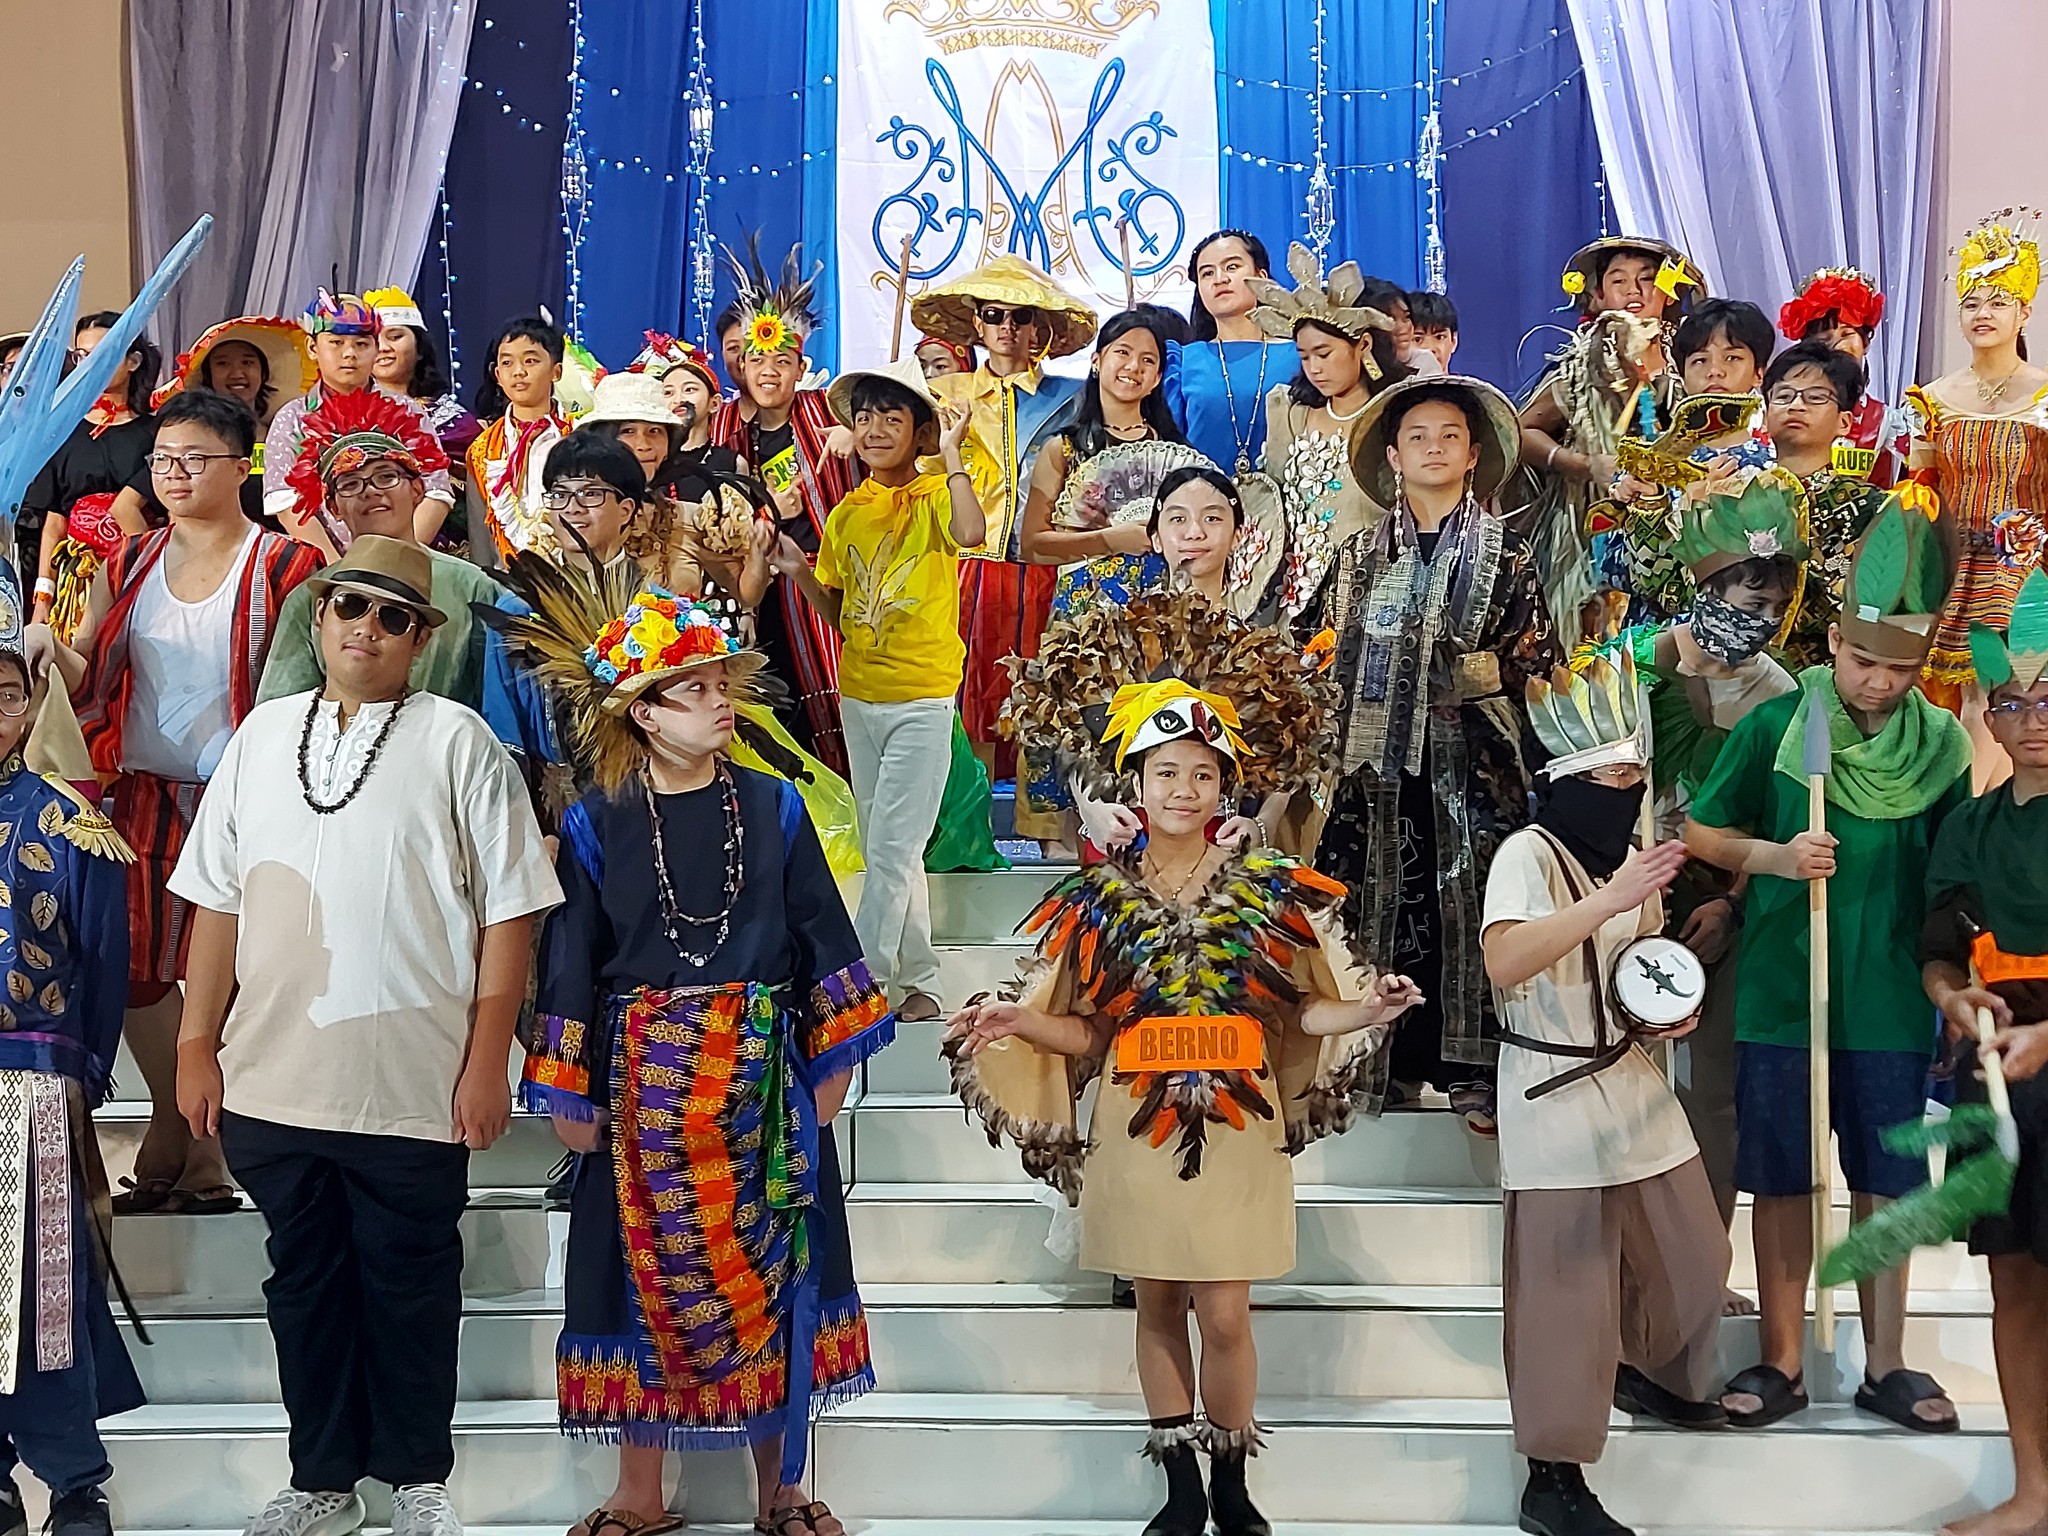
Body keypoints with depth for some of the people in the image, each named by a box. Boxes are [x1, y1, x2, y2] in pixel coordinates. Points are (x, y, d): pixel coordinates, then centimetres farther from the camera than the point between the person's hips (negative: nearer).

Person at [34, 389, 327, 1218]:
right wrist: (47, 647, -10)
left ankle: (211, 1138, 10)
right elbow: (90, 682, 10)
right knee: (137, 962, 6)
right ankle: (171, 1120, 23)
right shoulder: (128, 564, 12)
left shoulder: (283, 565, -2)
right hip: (144, 792, 5)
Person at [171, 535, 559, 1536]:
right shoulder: (263, 735, 9)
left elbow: (508, 909, -5)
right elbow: (218, 900, 12)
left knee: (410, 1282, 9)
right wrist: (198, 1044, 8)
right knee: (304, 1279, 14)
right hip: (272, 1078, 4)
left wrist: (487, 1060, -8)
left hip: (414, 1086, -4)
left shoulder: (456, 742, -3)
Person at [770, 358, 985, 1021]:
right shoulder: (846, 514, 9)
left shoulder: (935, 496, -8)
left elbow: (972, 532, -32)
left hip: (923, 698, -7)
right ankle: (918, 980, 22)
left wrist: (951, 452, -26)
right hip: (858, 697, 7)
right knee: (885, 851, 12)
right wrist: (800, 574, -2)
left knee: (892, 849, -8)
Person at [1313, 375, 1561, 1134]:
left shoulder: (1504, 552, 6)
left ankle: (1473, 1072, 3)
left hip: (1474, 758, -2)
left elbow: (1534, 660, 4)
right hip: (1382, 758, 2)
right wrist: (1328, 754, 7)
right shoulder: (1362, 555, 12)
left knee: (1470, 905, -3)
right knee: (1385, 907, 2)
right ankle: (1389, 1067, 9)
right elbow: (1330, 659, 12)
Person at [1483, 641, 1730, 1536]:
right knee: (1567, 1283, -5)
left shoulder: (1631, 856, 11)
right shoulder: (1528, 855, -16)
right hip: (1554, 1093, -8)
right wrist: (1608, 900, -37)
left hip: (1634, 1080, 8)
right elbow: (1503, 964, -33)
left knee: (1691, 1252, 17)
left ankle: (1646, 1372, 45)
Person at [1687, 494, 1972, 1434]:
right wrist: (1773, 856, -15)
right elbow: (1699, 832, 2)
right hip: (1780, 993, -1)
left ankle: (1885, 1365, 22)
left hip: (1889, 1002, 1)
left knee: (1885, 1182, 9)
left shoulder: (1942, 747, 1)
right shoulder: (1776, 724, -4)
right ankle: (1782, 1362, 18)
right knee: (1782, 1179, 7)